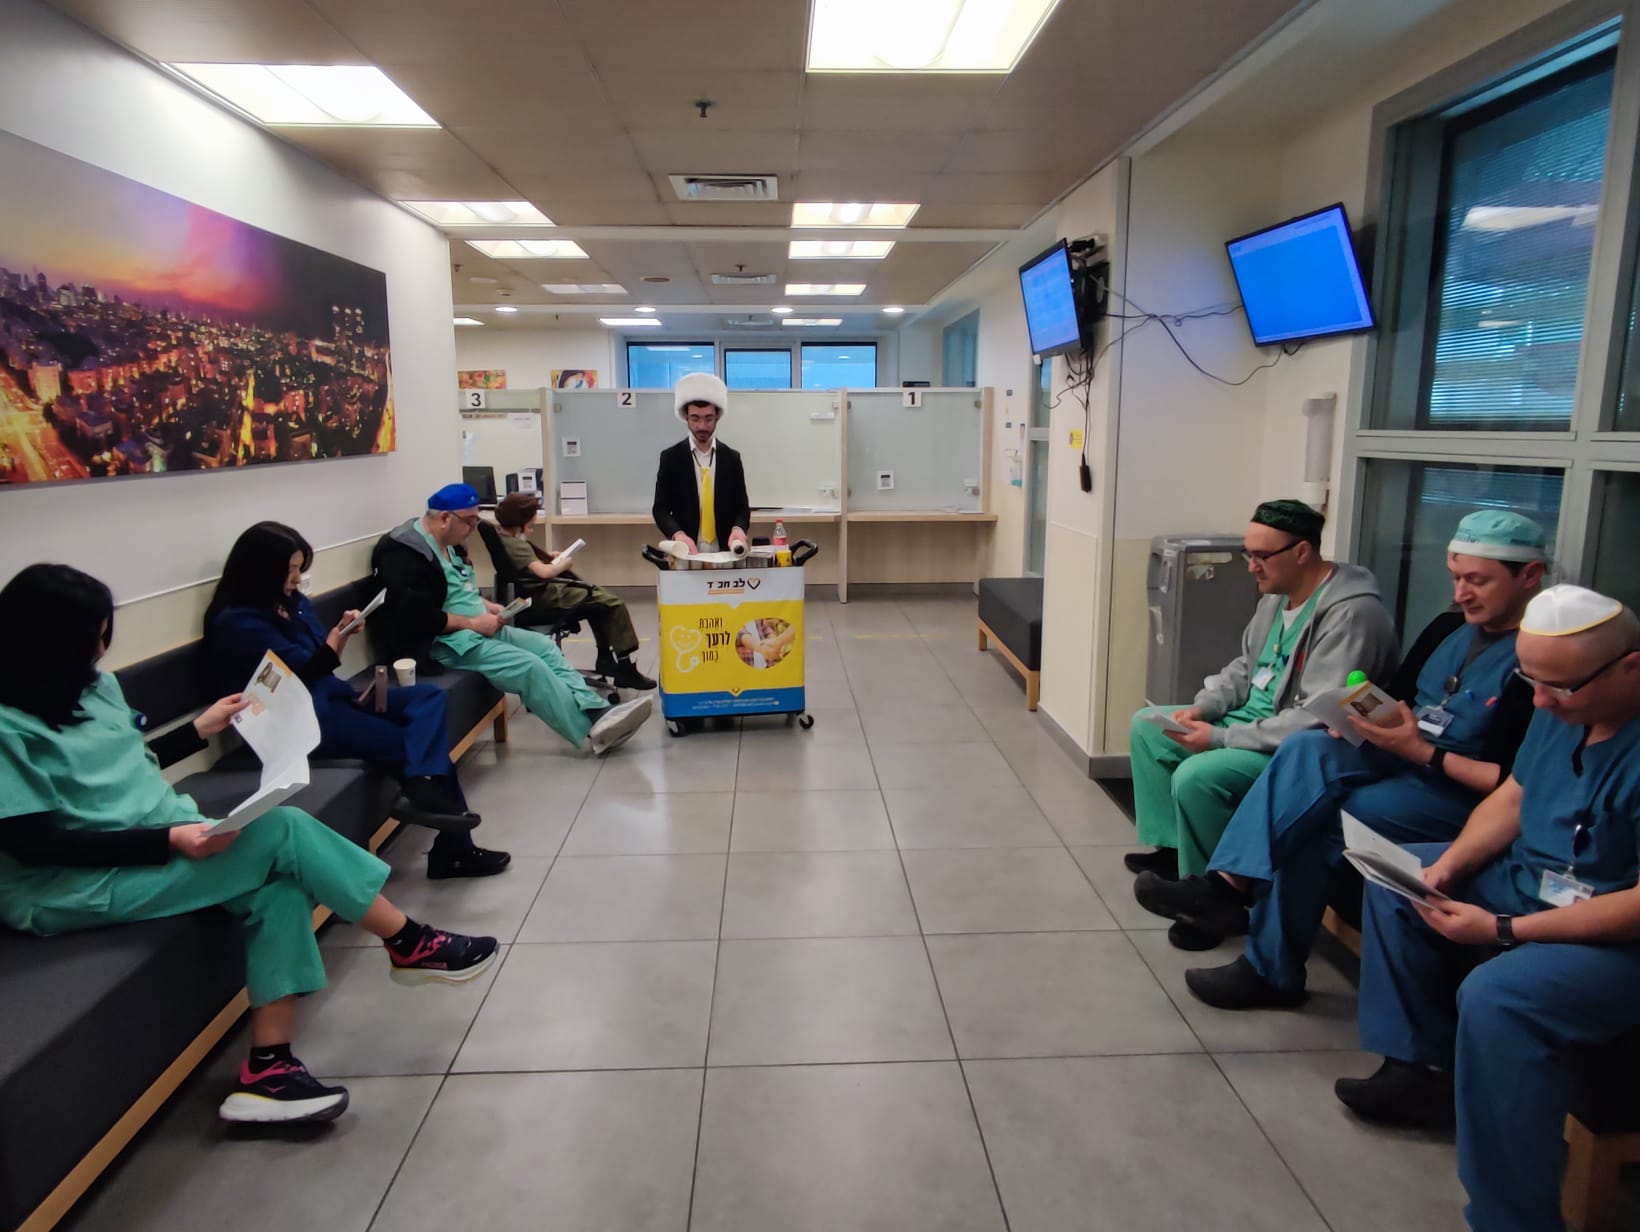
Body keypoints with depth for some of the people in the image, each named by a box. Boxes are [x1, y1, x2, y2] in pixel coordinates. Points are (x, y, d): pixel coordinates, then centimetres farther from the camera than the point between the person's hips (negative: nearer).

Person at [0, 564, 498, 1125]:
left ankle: (267, 1069, -18)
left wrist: (201, 727, 12)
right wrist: (170, 841, -26)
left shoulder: (91, 684, 9)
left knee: (278, 887, -21)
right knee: (284, 831, -22)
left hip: (158, 837, 8)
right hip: (68, 888, -8)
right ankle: (411, 946, -7)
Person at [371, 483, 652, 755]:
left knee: (544, 647, -3)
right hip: (442, 642, -10)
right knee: (529, 667, -22)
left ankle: (599, 712, -14)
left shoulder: (448, 544, 14)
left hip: (479, 629, 10)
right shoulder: (404, 554, -17)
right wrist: (472, 622, -20)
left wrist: (486, 606, 6)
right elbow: (417, 617, -26)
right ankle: (594, 731, -18)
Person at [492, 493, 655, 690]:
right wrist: (563, 564, -14)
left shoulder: (503, 536, 7)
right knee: (615, 604, -8)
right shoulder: (514, 544, -22)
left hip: (541, 591, 11)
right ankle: (625, 669, -5)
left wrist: (547, 555, 8)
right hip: (545, 596, -11)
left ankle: (605, 658, 25)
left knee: (598, 595, 26)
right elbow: (543, 571, -34)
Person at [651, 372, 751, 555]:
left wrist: (738, 528, -18)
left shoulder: (732, 458, 5)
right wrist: (677, 534, -24)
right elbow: (660, 508, -4)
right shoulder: (670, 457, 0)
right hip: (686, 552, -2)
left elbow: (742, 506, 5)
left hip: (724, 552, 2)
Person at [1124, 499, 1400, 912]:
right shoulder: (1277, 594, 5)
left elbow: (1316, 720, -29)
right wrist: (1204, 706, -2)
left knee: (1194, 777, -29)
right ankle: (1172, 848, 11)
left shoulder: (1351, 614, -25)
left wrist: (1222, 739, -27)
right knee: (1146, 726, 10)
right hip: (1251, 717, 10)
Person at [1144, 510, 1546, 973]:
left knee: (1314, 814, -25)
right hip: (1397, 764, 7)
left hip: (1465, 794, -7)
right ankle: (1228, 885, -29)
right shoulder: (1448, 627, 12)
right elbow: (1393, 701, 16)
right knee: (1309, 747, -24)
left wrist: (1423, 752, -21)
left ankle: (1271, 970, -12)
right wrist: (1362, 717, -6)